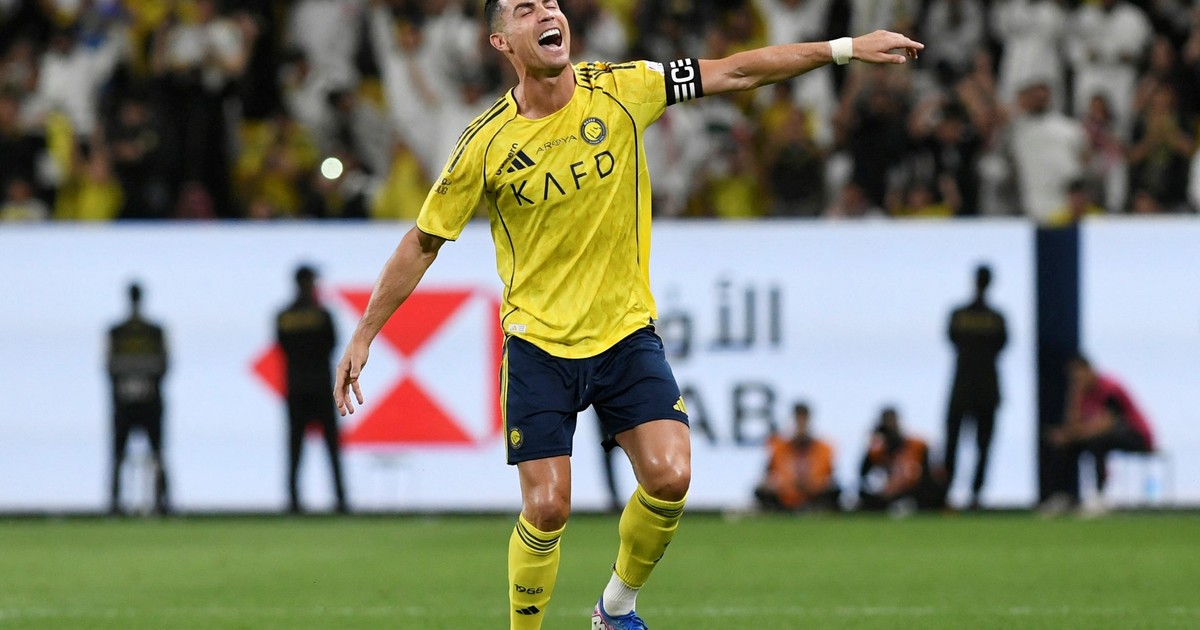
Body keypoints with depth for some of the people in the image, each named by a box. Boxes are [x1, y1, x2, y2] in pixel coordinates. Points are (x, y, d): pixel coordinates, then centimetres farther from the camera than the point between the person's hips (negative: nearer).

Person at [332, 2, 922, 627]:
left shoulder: (621, 91, -6)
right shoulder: (487, 144, -10)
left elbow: (735, 72, -1)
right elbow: (423, 242, 0)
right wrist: (363, 334, 0)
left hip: (626, 332, 2)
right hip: (538, 344, -2)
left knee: (669, 477, -14)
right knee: (547, 508, -9)